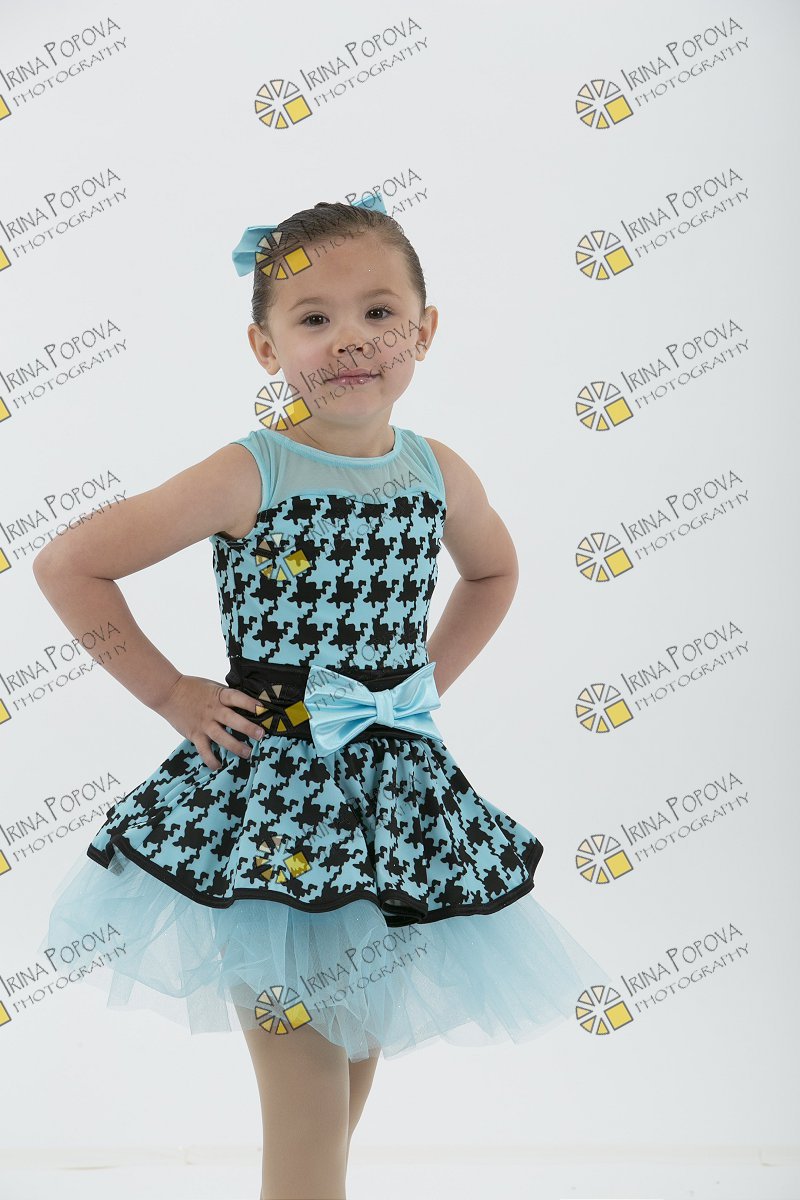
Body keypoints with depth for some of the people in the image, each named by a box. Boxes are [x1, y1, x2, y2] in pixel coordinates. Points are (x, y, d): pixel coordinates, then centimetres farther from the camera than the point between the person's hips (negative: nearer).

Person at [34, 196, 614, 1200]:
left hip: (397, 792, 5)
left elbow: (494, 570, 22)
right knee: (308, 1106, 0)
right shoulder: (248, 476, -13)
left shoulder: (440, 473, 0)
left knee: (358, 1057, 18)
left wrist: (428, 680, 10)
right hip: (272, 791, -4)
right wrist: (169, 692, -8)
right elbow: (66, 564, -10)